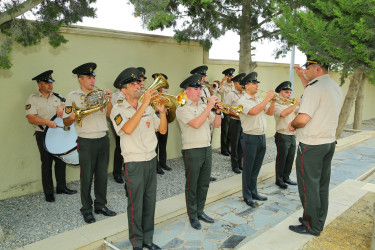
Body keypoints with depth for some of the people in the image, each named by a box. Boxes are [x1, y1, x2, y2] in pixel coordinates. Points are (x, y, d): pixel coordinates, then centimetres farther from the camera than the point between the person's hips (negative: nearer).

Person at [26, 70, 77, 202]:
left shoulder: (56, 96, 11)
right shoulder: (33, 99, -4)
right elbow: (31, 118, -14)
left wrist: (61, 106, -8)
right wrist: (47, 122, -27)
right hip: (44, 135, -5)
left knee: (61, 161, 11)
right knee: (47, 164, 3)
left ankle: (61, 187, 27)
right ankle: (48, 193, 15)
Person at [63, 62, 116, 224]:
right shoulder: (73, 96, -1)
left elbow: (110, 115, 7)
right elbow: (66, 122, -2)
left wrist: (108, 100, -7)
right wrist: (74, 116, -23)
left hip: (103, 139, 4)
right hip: (86, 142, -4)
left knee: (102, 175, 12)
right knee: (87, 177, 4)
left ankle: (100, 205, 27)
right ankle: (87, 210, 20)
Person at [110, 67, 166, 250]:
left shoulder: (148, 108, 8)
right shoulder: (118, 109, -7)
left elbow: (162, 130, 6)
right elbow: (128, 129, -27)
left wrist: (162, 111, -10)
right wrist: (144, 104, -26)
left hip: (151, 160, 5)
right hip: (134, 163, -5)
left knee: (150, 202, 13)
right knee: (136, 204, 4)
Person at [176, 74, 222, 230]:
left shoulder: (203, 106, 12)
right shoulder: (182, 108, -10)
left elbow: (216, 124, 13)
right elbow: (196, 124, -25)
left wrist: (218, 111, -5)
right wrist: (209, 106, -21)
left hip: (207, 149, 7)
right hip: (192, 152, -7)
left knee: (204, 184, 16)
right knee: (192, 186, 6)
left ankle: (200, 211, 32)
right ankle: (192, 216, 21)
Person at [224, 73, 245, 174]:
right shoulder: (231, 94, -6)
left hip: (243, 122, 6)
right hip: (235, 122, -5)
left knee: (241, 144, 12)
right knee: (235, 144, 2)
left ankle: (240, 163, 25)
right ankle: (235, 166, 12)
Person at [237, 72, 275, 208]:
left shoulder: (258, 100, 14)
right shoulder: (243, 101, -11)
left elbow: (270, 112, 13)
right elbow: (254, 111, -28)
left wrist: (272, 100, -2)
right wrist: (267, 98, -21)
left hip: (261, 137, 7)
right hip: (250, 138, -7)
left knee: (256, 168, 16)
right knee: (248, 169, 4)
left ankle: (253, 192, 30)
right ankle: (247, 196, 16)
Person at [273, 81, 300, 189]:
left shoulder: (291, 105, 16)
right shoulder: (276, 105, -9)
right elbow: (283, 113, -28)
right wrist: (295, 104, -24)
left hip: (292, 135, 7)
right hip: (282, 136, -7)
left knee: (290, 159, 13)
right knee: (281, 159, 0)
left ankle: (286, 177, 26)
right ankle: (279, 180, 11)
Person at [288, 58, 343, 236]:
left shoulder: (314, 88, -19)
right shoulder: (336, 88, 10)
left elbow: (303, 119, -26)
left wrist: (292, 125, -5)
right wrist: (302, 76, 25)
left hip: (311, 146, -9)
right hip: (329, 142, 9)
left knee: (309, 186, 3)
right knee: (322, 185, 17)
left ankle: (312, 227, 16)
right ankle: (319, 222, 31)